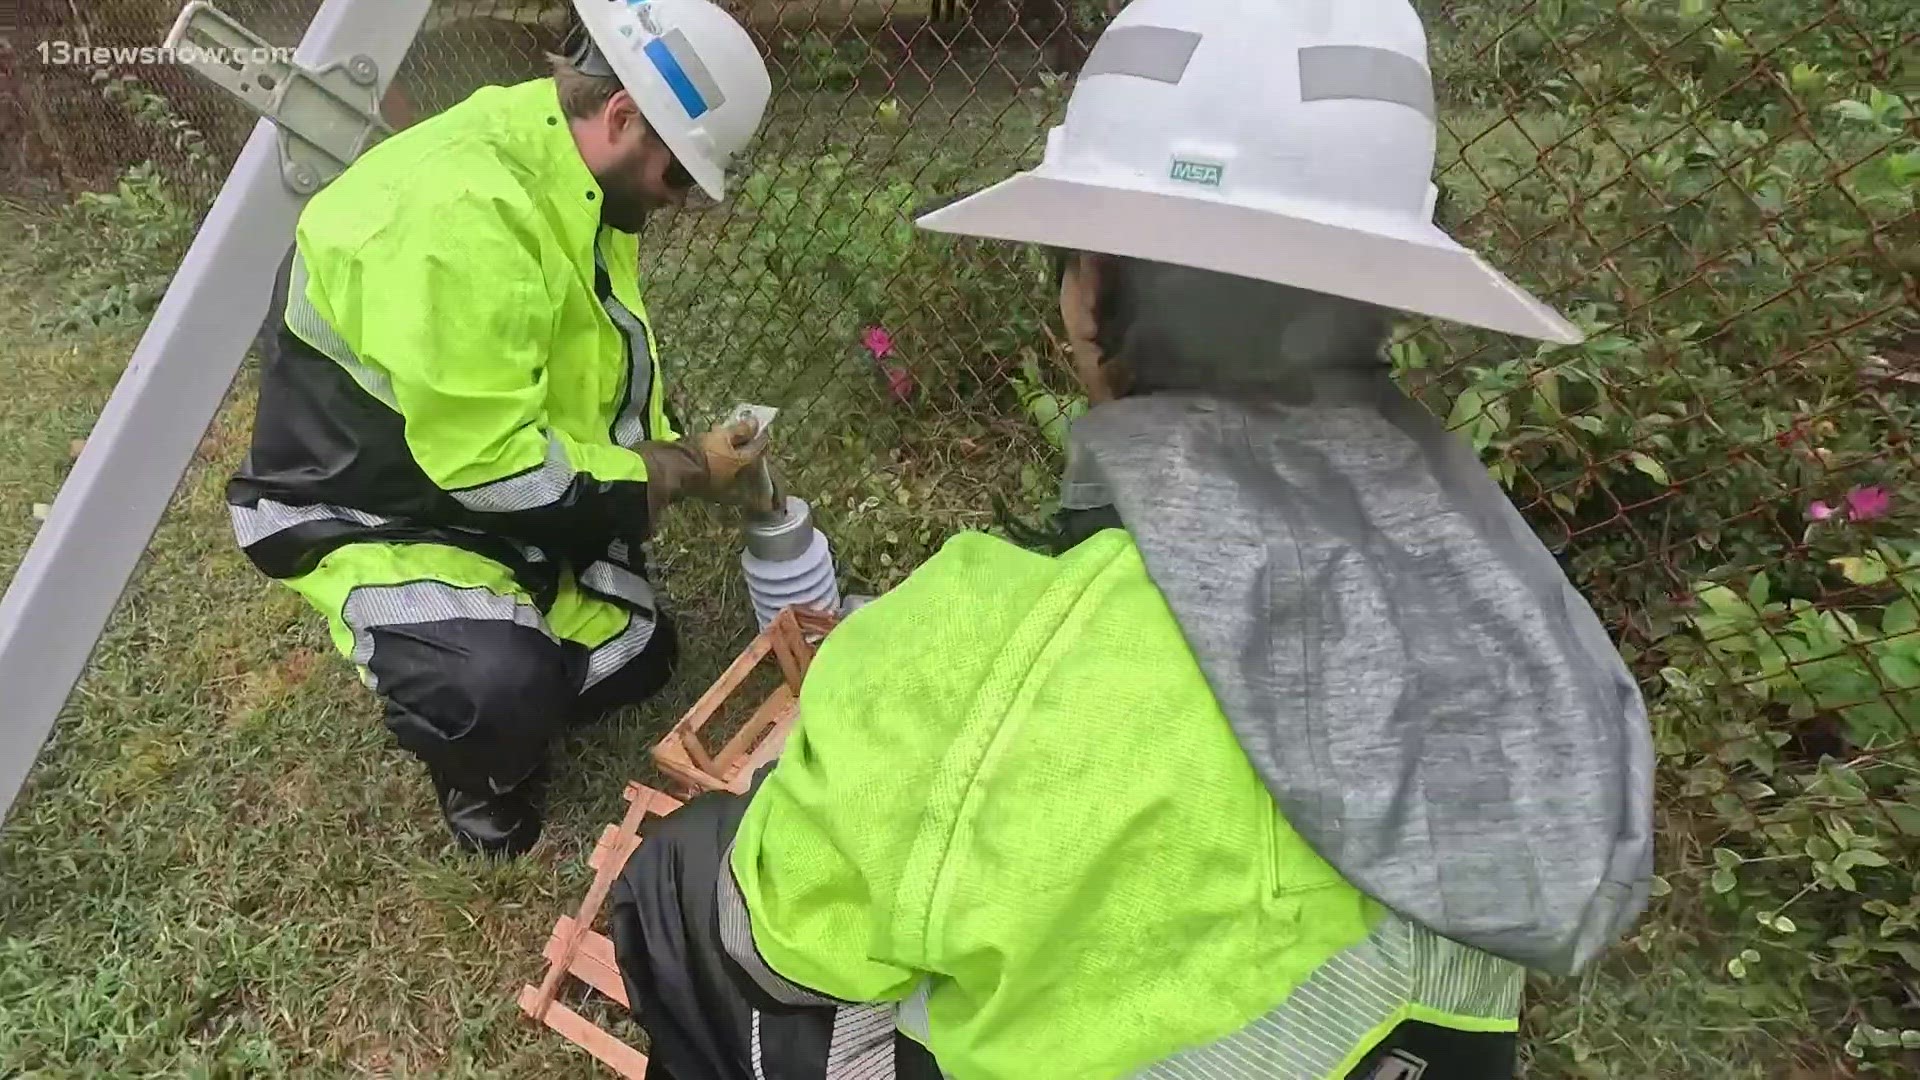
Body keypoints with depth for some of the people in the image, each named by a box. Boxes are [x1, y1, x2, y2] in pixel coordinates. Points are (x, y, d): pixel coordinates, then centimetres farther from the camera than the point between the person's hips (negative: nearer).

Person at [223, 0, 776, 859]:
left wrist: (696, 462, -6)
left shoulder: (575, 182, -2)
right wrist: (680, 475, -21)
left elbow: (610, 375, 9)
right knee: (501, 691, -33)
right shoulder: (457, 207, -33)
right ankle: (479, 770, 2)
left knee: (636, 662, 10)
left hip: (501, 489, 9)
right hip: (372, 510, -8)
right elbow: (489, 462, -32)